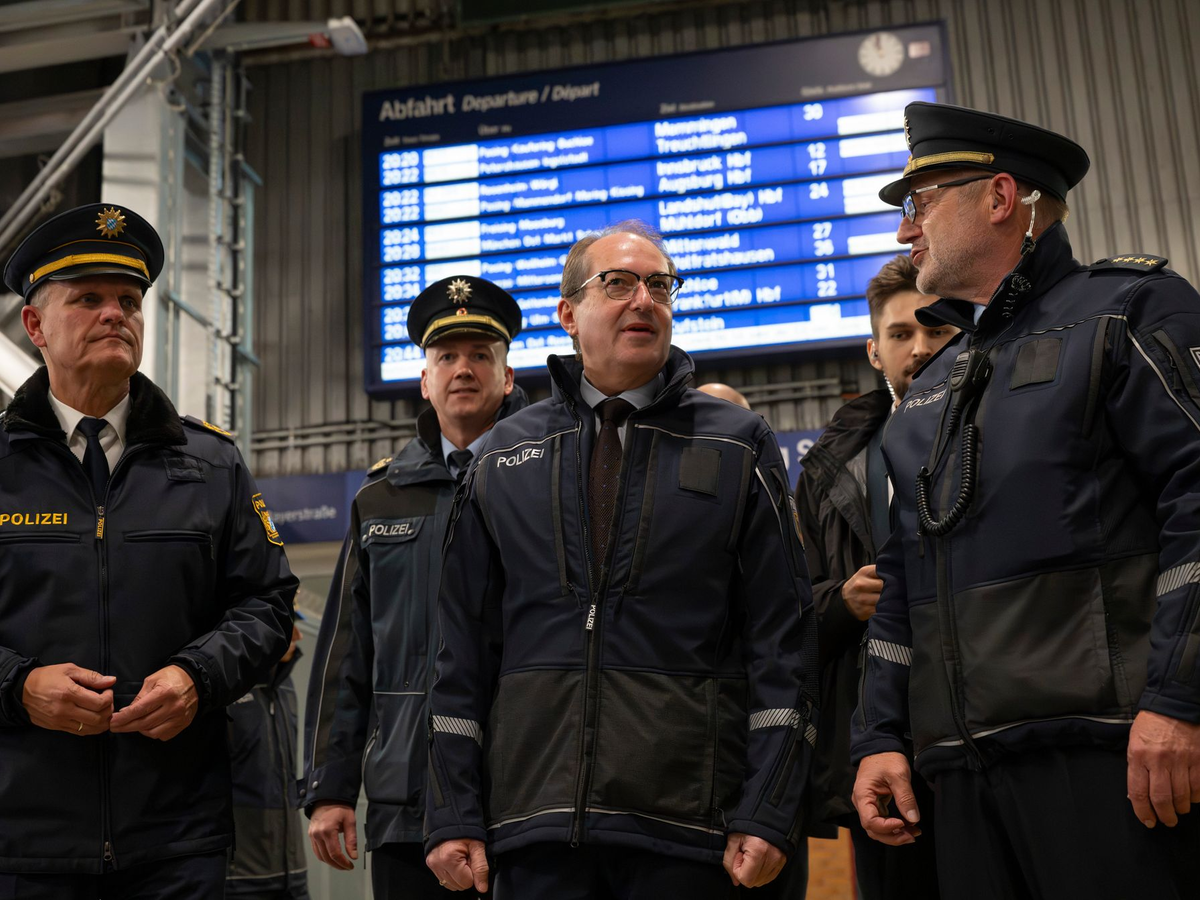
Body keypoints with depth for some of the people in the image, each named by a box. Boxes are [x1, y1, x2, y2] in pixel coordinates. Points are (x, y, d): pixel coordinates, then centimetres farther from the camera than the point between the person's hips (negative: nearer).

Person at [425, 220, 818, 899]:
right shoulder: (504, 457, 11)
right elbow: (465, 643, 9)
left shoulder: (739, 444, 5)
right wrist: (455, 816, 2)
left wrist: (767, 815, -8)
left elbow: (782, 636, 0)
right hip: (534, 817, 2)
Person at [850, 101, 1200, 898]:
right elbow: (903, 586, 23)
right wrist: (880, 736, 15)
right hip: (966, 771, 7)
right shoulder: (931, 392, 24)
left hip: (1113, 753, -6)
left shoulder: (1130, 308, 3)